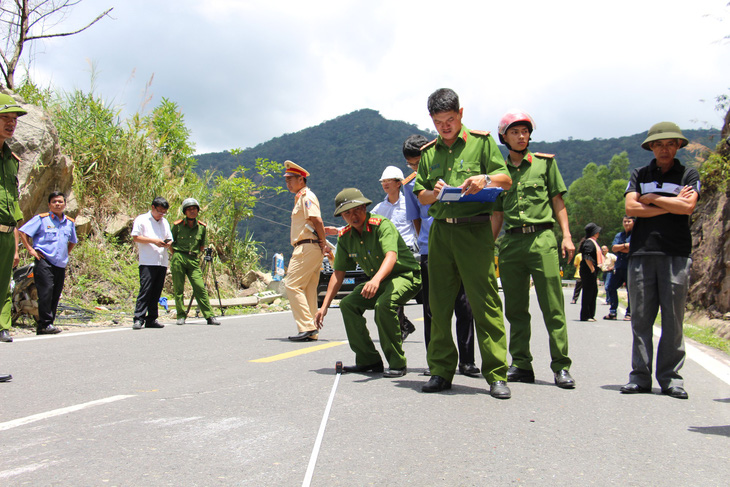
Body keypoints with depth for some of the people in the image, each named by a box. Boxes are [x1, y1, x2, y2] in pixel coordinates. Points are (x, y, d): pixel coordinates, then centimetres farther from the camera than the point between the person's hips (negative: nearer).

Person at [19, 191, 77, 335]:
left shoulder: (70, 222, 17)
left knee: (55, 296, 5)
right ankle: (45, 324, -13)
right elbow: (23, 232, 0)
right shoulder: (41, 219, 2)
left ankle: (48, 324, 11)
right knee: (46, 291, -15)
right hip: (44, 261, -5)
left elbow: (72, 241, 35)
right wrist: (31, 249, -5)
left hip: (61, 264, 6)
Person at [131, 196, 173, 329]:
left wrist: (168, 243, -1)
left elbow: (170, 239, 23)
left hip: (162, 262, 6)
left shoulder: (165, 222, 23)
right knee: (145, 290, -13)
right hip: (147, 262, -6)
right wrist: (154, 241, -12)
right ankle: (139, 319, -12)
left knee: (156, 292, 5)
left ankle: (152, 319, 9)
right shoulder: (141, 220, 5)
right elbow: (135, 237, -3)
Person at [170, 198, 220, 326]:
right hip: (178, 259, -1)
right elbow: (171, 243, 11)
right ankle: (181, 316, 11)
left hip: (194, 260, 1)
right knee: (178, 289, 1)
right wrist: (176, 256, 5)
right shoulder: (177, 225, 2)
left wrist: (196, 256, 9)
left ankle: (209, 316, -4)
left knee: (200, 287, -6)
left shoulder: (202, 227, 8)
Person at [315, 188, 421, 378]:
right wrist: (324, 306, -1)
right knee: (348, 304, -10)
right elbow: (338, 272, 4)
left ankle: (397, 364, -19)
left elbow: (391, 256, -39)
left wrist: (376, 280, -58)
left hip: (406, 275, -7)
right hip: (379, 281, 8)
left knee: (384, 304, -34)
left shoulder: (382, 225, -22)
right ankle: (369, 360, 0)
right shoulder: (345, 237, 0)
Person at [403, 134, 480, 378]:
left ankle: (467, 361, 8)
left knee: (464, 306, -2)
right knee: (431, 309, 2)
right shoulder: (411, 185, 12)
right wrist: (424, 241, 4)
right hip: (429, 250, 2)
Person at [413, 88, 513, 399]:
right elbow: (420, 195, 17)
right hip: (440, 231, 4)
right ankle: (441, 371, 14)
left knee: (485, 303, -7)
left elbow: (507, 180, 2)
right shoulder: (429, 152, 18)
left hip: (475, 230, -4)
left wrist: (485, 179, -19)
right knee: (439, 303, 5)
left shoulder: (481, 142, 7)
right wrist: (433, 193, -6)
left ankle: (496, 375, -2)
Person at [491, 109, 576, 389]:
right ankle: (521, 365, 13)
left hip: (542, 239, -3)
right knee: (515, 308, 5)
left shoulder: (545, 162, 9)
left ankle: (561, 367, 1)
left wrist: (566, 235, -2)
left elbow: (558, 200, 8)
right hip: (511, 242, 3)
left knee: (552, 305, -5)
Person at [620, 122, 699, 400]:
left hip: (676, 253, -1)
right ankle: (640, 376, 4)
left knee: (673, 318, -2)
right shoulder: (639, 175, 17)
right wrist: (671, 204, -1)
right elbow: (631, 208, 1)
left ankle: (670, 378, 5)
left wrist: (651, 199, 2)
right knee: (641, 317, 0)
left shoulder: (689, 175, 13)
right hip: (642, 251, 1)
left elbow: (688, 206, -6)